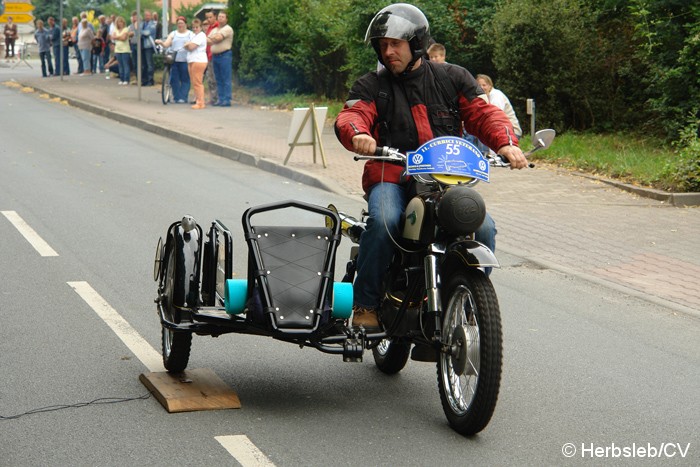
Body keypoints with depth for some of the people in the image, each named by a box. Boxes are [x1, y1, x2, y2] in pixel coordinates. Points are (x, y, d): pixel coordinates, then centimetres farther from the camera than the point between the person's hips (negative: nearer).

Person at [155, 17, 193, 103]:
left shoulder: (190, 34, 10)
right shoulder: (173, 34, 15)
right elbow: (166, 44, 4)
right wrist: (161, 42, -17)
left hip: (185, 60, -2)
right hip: (174, 60, 2)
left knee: (185, 79, -4)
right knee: (174, 80, 0)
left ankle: (183, 98, -1)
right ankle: (177, 97, 7)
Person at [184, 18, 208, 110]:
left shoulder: (201, 35, -9)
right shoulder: (194, 36, 22)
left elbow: (191, 47, -17)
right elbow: (187, 47, 16)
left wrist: (188, 44, 3)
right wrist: (189, 45, -5)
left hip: (199, 61, -10)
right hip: (191, 61, 10)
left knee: (197, 83, -10)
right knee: (194, 83, 10)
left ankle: (200, 103, -10)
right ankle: (197, 100, 15)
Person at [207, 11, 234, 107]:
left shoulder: (227, 29, -4)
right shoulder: (214, 30, 20)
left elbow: (218, 38, -14)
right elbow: (208, 40, 12)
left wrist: (211, 39, 5)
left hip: (225, 55, -8)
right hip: (215, 55, 8)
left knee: (226, 79, -7)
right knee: (218, 80, 8)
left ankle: (227, 100, -8)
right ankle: (220, 99, 12)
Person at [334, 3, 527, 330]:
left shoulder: (452, 78, 14)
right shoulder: (371, 86, 11)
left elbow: (483, 113, 7)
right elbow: (350, 116, -7)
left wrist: (506, 143, -13)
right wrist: (357, 134, -32)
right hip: (391, 176, -1)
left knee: (483, 227, -21)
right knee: (383, 221, -34)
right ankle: (365, 303, -18)